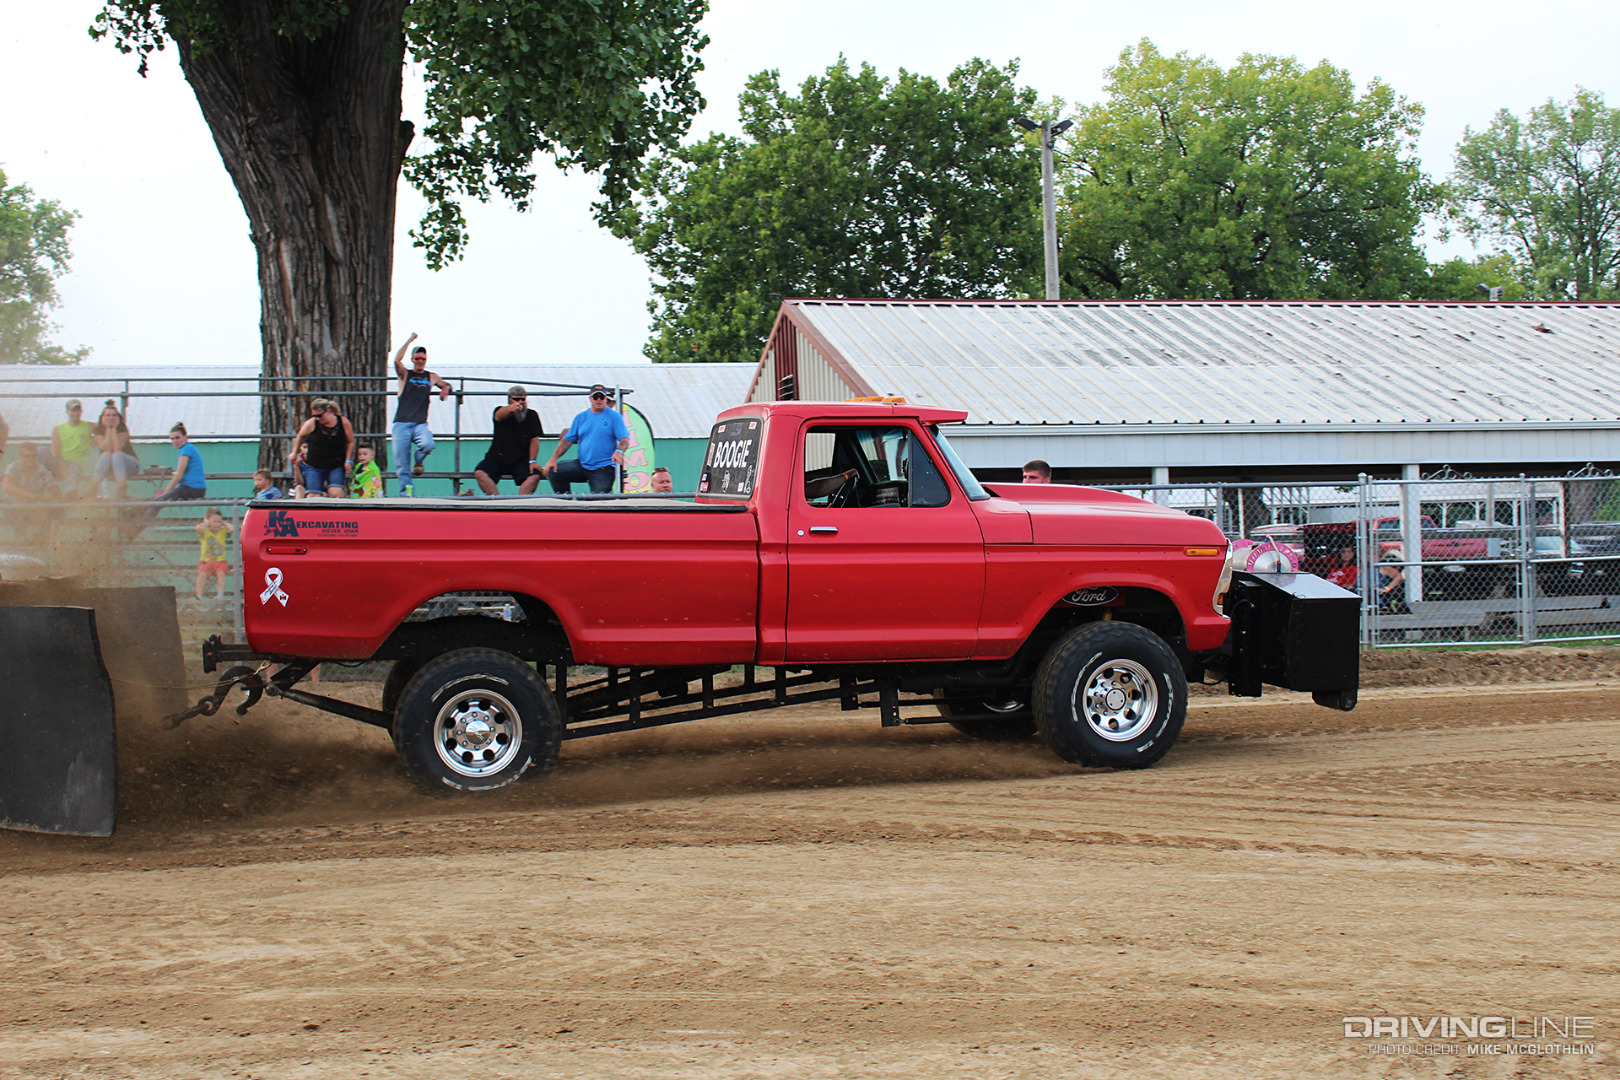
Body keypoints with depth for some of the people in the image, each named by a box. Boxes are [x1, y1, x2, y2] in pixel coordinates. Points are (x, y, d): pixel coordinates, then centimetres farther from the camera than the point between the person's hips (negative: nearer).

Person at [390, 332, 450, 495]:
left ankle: (418, 462, 4)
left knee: (428, 444, -29)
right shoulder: (405, 374, 10)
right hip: (402, 423, -1)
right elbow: (397, 360, -10)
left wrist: (445, 389, 10)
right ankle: (406, 492, 3)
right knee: (401, 463, -7)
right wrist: (409, 340, -5)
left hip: (420, 424, 1)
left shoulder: (432, 377, 17)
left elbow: (446, 385, 35)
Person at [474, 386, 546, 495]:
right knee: (480, 473, -26)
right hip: (496, 459, 0)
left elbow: (534, 440, 1)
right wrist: (511, 409, -54)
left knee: (534, 476, -28)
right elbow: (499, 415, -29)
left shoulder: (531, 415, 3)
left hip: (521, 460, 0)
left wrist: (532, 461, -12)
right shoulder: (502, 411, -3)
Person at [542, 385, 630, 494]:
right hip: (582, 464, 4)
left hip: (603, 469, -4)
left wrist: (619, 451, -32)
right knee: (553, 472, -12)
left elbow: (625, 440, -9)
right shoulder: (581, 417, 13)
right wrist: (553, 458, -1)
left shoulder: (614, 417, 1)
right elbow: (567, 440, 11)